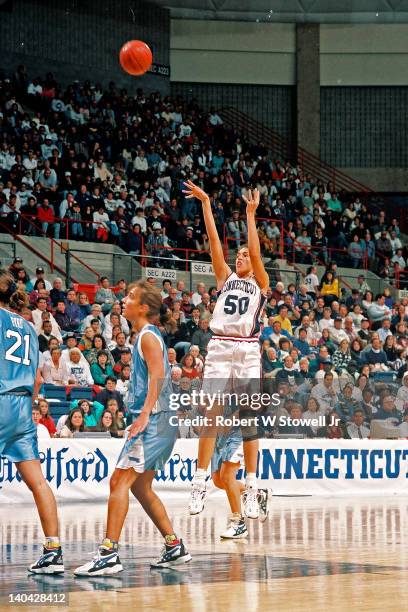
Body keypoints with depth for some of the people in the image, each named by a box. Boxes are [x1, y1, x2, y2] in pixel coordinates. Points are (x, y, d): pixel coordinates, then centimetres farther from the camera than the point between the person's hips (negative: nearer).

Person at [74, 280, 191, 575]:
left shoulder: (148, 336, -10)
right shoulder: (147, 336, 20)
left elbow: (158, 376, -24)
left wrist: (144, 415, -33)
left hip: (153, 421, -11)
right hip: (156, 423, 11)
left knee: (120, 481, -15)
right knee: (139, 486, 16)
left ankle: (109, 554, -19)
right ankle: (175, 547, 20)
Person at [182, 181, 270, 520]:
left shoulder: (261, 283, 11)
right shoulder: (226, 277, 17)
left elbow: (256, 253, -5)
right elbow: (214, 242, 9)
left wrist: (250, 214, -11)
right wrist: (206, 203, 2)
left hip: (248, 352, -2)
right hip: (219, 349, 2)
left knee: (249, 420, 1)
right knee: (210, 416, -7)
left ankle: (252, 488, 5)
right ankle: (199, 483, -5)